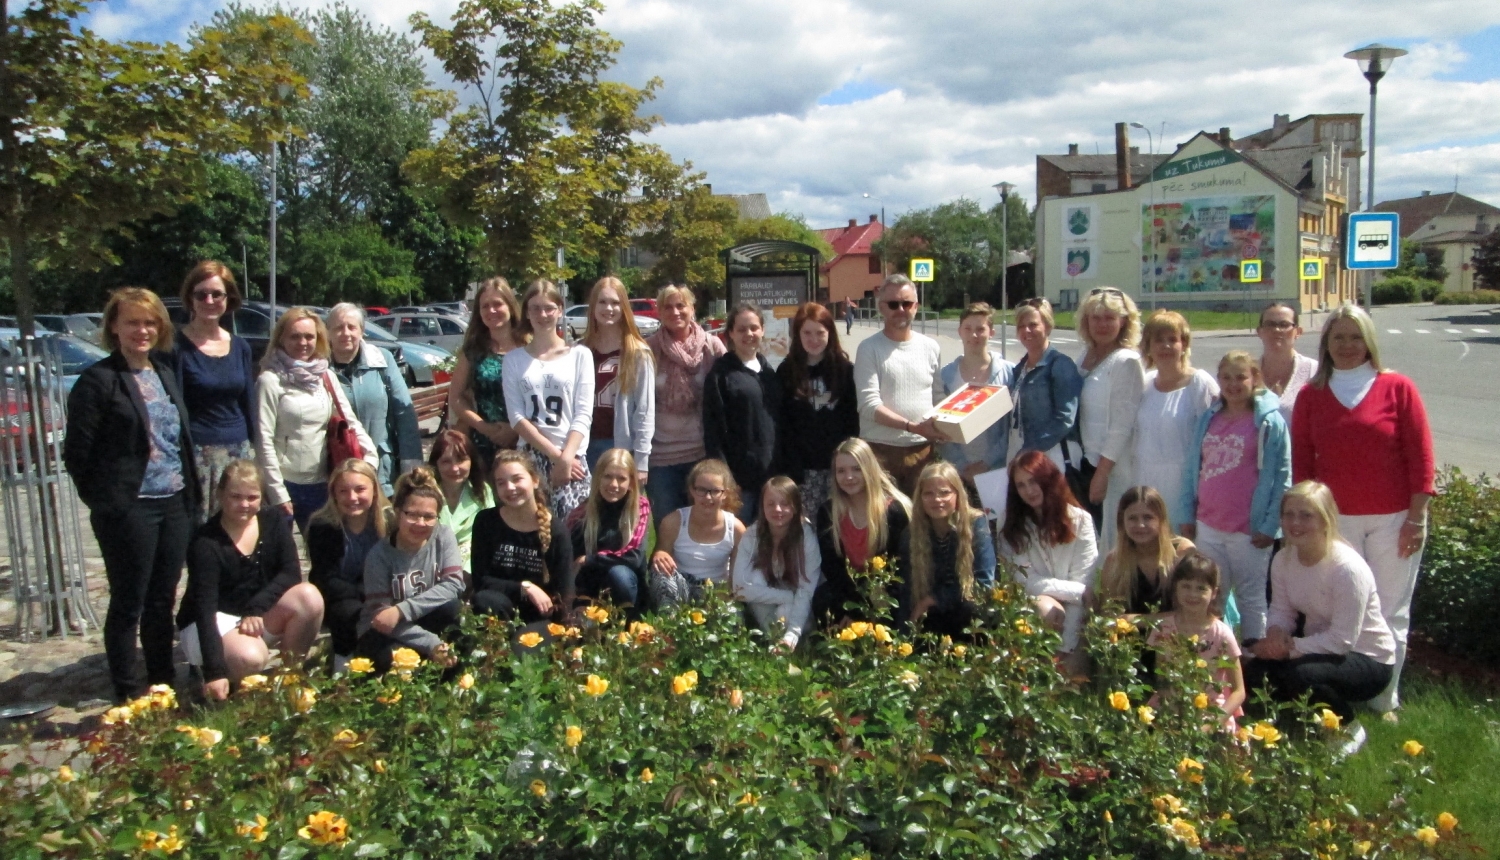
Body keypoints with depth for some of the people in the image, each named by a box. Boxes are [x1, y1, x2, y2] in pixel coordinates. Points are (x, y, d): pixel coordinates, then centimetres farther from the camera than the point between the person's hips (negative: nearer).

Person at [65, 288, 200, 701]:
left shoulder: (165, 371, 11)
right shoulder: (98, 380, -9)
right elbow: (77, 453, -9)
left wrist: (191, 491, 11)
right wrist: (103, 501, -7)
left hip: (175, 504, 6)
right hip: (129, 509, -6)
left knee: (162, 601, 15)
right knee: (128, 605, 5)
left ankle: (163, 686, 26)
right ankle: (128, 695, 17)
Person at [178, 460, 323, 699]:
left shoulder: (273, 521, -5)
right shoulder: (205, 542, -20)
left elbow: (291, 572, -11)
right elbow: (205, 607, -28)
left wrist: (256, 608, -27)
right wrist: (215, 672, -36)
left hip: (261, 616, 5)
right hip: (214, 623, -4)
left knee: (310, 597, -25)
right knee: (251, 657, -36)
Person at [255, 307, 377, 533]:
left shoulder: (326, 377, 7)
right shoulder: (271, 380, -8)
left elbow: (351, 421, 5)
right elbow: (264, 440, -10)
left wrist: (371, 457, -10)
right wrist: (277, 492, -13)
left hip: (319, 483, 4)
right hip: (285, 483, -4)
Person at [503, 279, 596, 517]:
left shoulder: (579, 354, 6)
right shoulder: (514, 358, 9)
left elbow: (583, 415, 0)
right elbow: (516, 416, 1)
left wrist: (565, 457, -12)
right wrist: (554, 454, -8)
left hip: (571, 458, -1)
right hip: (529, 457, 1)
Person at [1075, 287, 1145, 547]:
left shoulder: (1126, 362, -11)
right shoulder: (1087, 356, 12)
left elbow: (1122, 424, -15)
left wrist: (1102, 473, -16)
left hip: (1112, 468, -7)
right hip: (1087, 461, 7)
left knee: (1112, 542, -1)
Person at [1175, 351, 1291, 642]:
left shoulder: (1270, 422, -4)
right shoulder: (1208, 419, 9)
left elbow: (1282, 477, -7)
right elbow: (1192, 469, 12)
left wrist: (1270, 526, -11)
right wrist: (1186, 514, 7)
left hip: (1249, 531, -4)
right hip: (1207, 526, 4)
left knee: (1250, 598, 8)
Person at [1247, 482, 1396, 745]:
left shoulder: (1348, 568, -28)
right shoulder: (1283, 560, -5)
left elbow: (1342, 640, -28)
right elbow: (1281, 610, -1)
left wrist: (1291, 647, -26)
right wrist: (1276, 633, -23)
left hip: (1367, 661, -7)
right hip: (1318, 648, 7)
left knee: (1299, 675, -34)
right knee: (1255, 674, -15)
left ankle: (1348, 730, -2)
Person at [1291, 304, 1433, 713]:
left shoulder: (1397, 387, -1)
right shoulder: (1311, 395, 5)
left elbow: (1420, 454, -2)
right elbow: (1301, 460, 7)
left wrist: (1416, 517, -5)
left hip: (1394, 519, -1)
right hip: (1335, 520, 1)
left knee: (1390, 611, 6)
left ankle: (1384, 701, 18)